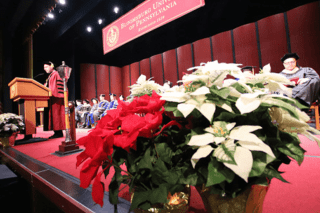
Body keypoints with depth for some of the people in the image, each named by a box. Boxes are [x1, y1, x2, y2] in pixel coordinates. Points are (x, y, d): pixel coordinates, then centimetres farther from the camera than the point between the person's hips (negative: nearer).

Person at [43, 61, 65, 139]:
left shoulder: (56, 74, -4)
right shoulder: (50, 76, 24)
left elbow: (58, 87, -15)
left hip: (56, 98, -9)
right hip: (51, 99, 9)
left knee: (55, 114, -10)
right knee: (52, 115, 6)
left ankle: (59, 132, -6)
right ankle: (57, 132, 8)